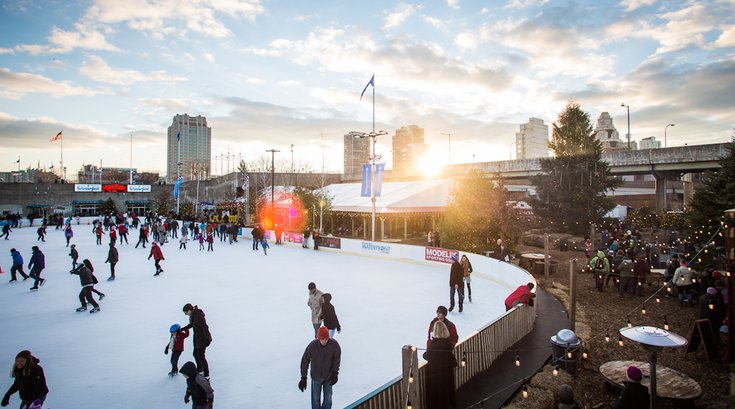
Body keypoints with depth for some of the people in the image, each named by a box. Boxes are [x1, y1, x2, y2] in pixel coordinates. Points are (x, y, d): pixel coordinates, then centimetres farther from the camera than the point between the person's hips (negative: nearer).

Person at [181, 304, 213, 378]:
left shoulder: (198, 315, -26)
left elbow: (205, 327, -28)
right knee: (196, 354, 22)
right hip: (197, 338, 10)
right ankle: (199, 369, 43)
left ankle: (206, 375, 9)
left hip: (202, 338, -10)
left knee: (201, 356, -2)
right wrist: (183, 329, 27)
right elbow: (191, 324, 24)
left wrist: (207, 338, -28)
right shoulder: (193, 315, 4)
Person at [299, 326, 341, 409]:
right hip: (316, 376, -1)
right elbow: (305, 361, -14)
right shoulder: (312, 346, -27)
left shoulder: (334, 344, -24)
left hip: (329, 376, 1)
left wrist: (335, 373, -11)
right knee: (316, 397, 14)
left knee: (328, 397, 17)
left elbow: (337, 359, -8)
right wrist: (303, 378, -11)